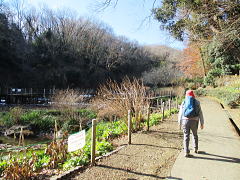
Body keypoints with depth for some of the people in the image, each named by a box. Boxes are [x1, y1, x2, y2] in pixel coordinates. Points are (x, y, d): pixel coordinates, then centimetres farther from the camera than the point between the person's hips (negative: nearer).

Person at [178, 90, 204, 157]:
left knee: (186, 137, 7)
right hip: (194, 122, 0)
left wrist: (180, 123, 13)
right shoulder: (197, 102, 3)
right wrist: (202, 123, 8)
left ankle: (186, 152, 3)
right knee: (195, 135, 24)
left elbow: (180, 114, 4)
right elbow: (200, 113, 2)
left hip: (185, 121, 0)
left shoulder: (184, 102, 5)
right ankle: (195, 149, 33)